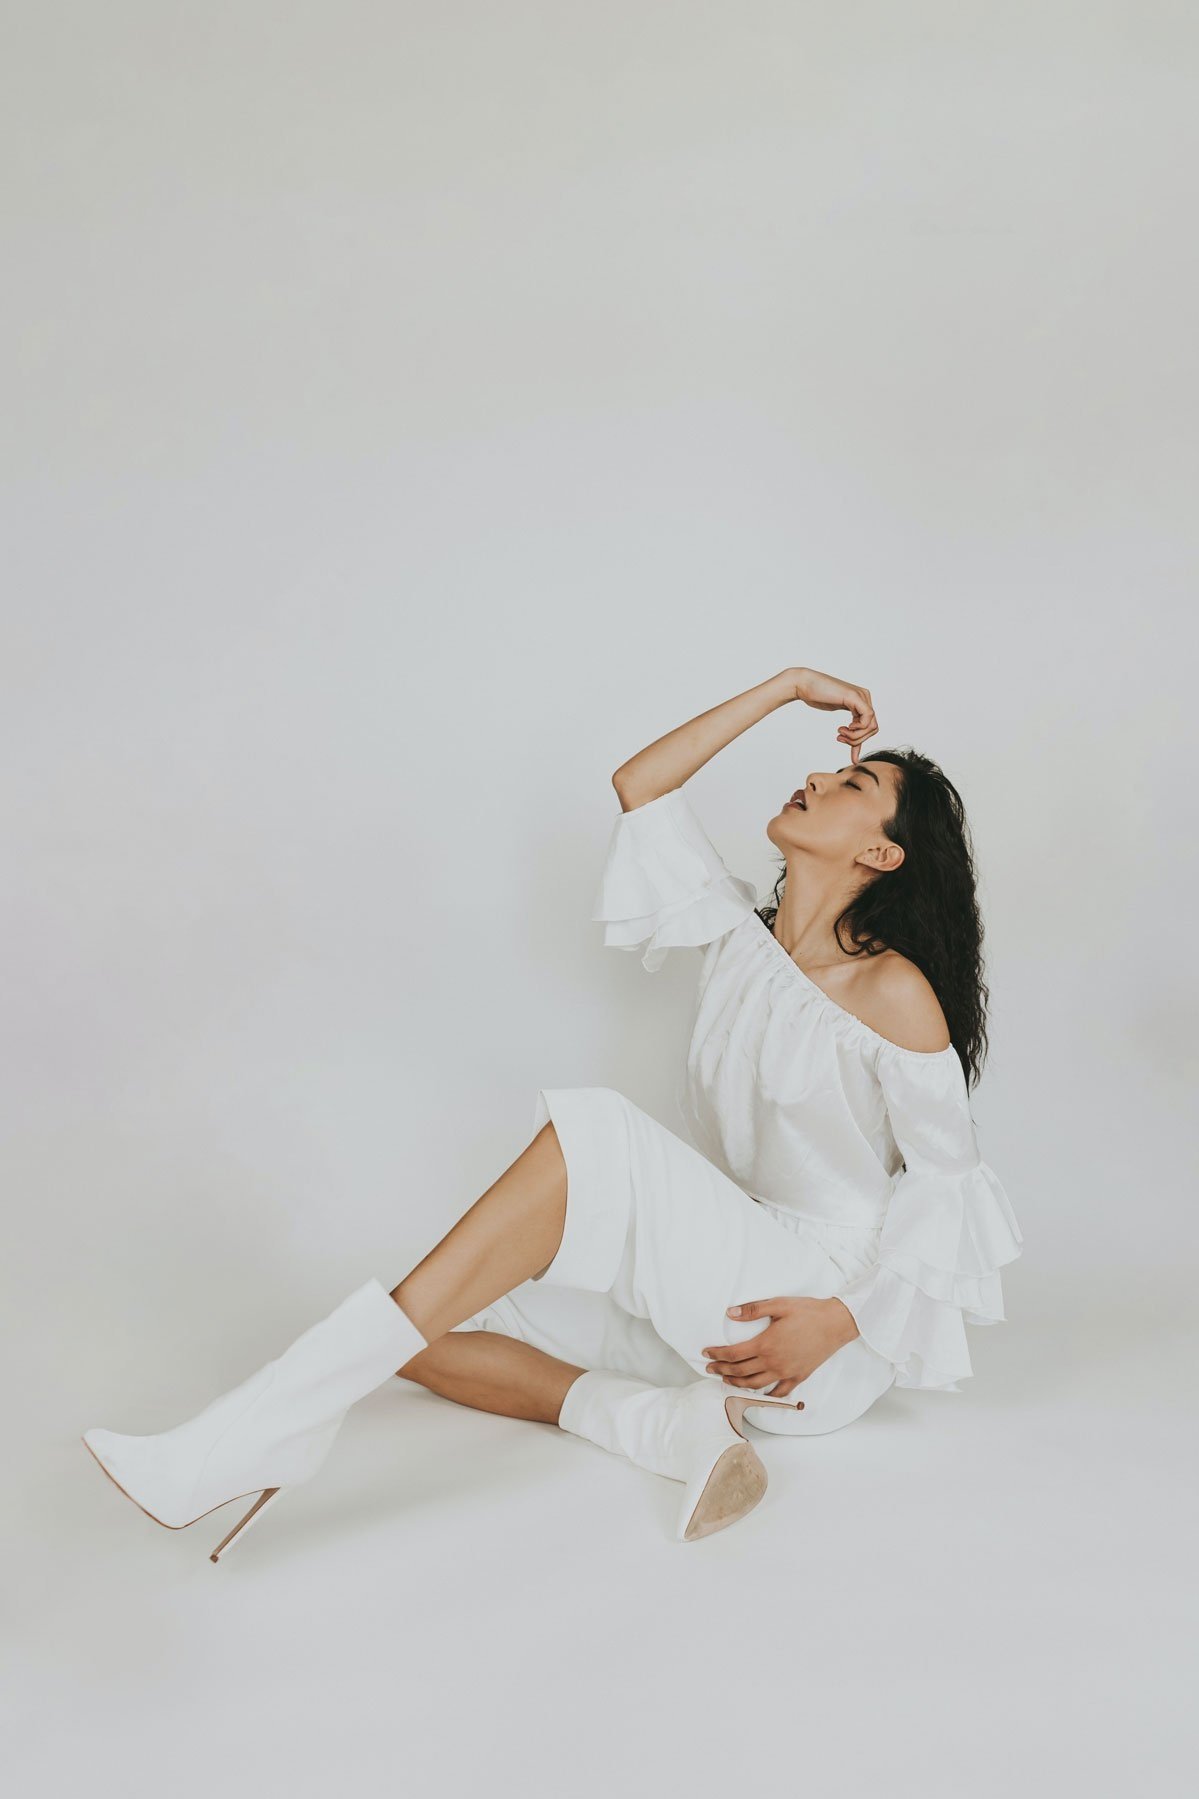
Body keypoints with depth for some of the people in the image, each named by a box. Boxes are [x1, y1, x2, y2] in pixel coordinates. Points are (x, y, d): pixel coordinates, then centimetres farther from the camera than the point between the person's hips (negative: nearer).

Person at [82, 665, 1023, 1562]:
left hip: (817, 1308, -7)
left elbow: (944, 1179, -6)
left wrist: (841, 1321, -17)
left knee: (595, 1136, -32)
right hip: (707, 1288, 7)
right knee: (421, 1330, -9)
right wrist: (788, 688, 12)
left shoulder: (895, 993, -8)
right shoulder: (741, 933, 10)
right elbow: (639, 785, 10)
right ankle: (670, 1422, -26)